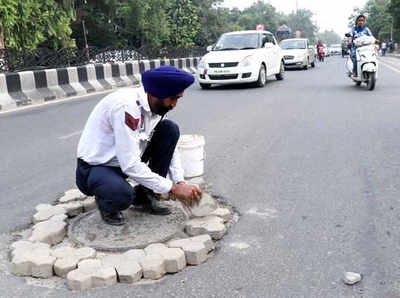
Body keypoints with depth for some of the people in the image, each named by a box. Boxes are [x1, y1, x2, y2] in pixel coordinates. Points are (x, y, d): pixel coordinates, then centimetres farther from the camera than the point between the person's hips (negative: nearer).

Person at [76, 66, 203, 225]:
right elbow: (130, 165, -32)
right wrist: (173, 188, -25)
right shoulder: (126, 106, -31)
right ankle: (106, 201, 1)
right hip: (93, 169, -7)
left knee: (170, 129, -7)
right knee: (122, 194, -39)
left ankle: (146, 195, 2)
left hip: (125, 160, 8)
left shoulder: (156, 105, -6)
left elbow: (170, 146, 5)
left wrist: (180, 182, -9)